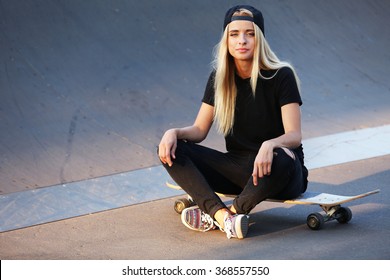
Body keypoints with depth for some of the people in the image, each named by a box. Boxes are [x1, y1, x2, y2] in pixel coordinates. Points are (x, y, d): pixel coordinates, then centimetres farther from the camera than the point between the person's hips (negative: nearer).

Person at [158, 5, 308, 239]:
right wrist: (174, 133, -18)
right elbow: (200, 130, 5)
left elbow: (294, 135, -18)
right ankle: (224, 216, -35)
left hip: (272, 172, -4)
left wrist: (269, 145, -41)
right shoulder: (219, 78, 3)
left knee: (280, 160, -41)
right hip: (238, 167, 5)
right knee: (171, 150, -15)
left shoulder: (281, 76, -11)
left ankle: (215, 216, -23)